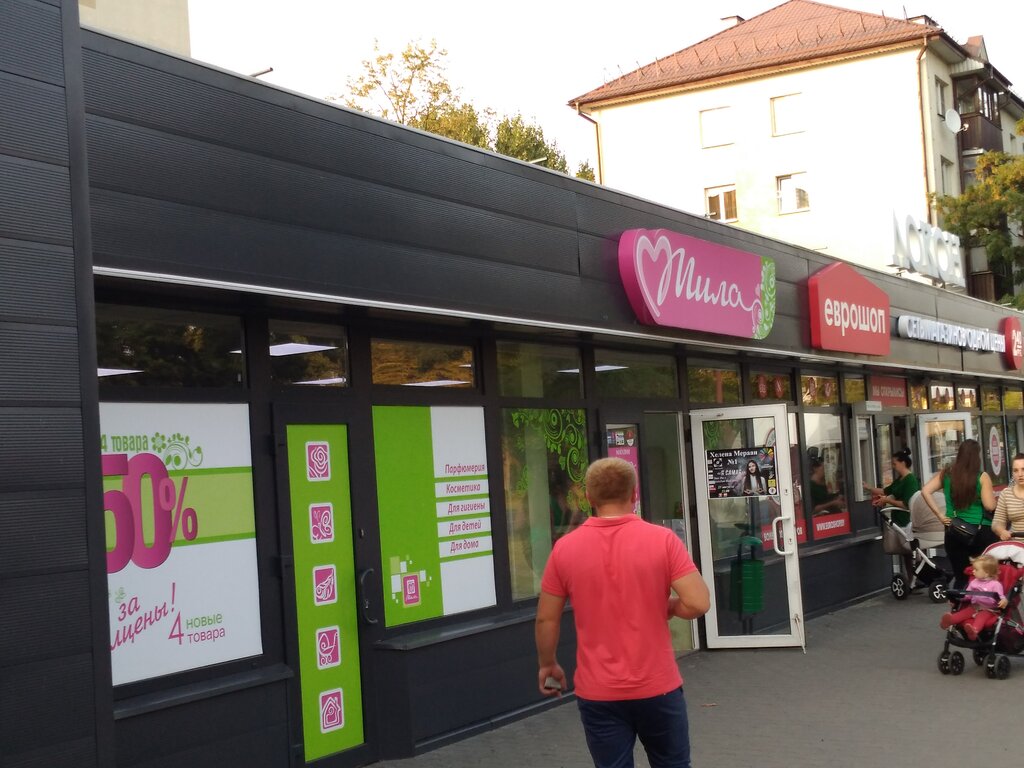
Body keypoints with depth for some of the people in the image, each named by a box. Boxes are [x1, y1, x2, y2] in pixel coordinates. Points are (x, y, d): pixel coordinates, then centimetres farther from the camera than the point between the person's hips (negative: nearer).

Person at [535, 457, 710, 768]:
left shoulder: (565, 548, -5)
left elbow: (546, 619, 1)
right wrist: (667, 606, 6)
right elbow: (698, 603, -14)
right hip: (657, 687, 0)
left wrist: (547, 665, 17)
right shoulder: (663, 539, -8)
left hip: (597, 692, 1)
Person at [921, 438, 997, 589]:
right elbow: (990, 506, -12)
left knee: (960, 576, 10)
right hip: (981, 531, -3)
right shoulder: (982, 477, -8)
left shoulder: (946, 474, 2)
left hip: (954, 532, 3)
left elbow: (925, 491, -5)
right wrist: (994, 498, 10)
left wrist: (940, 515, -2)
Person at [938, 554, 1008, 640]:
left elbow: (1000, 597, -11)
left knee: (981, 616, -36)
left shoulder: (995, 584, -4)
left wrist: (1004, 601, -35)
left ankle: (975, 629, -65)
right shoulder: (974, 582, 15)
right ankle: (950, 620, -49)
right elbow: (967, 595, 18)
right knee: (964, 611, -22)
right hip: (974, 607, 6)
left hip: (988, 609, -6)